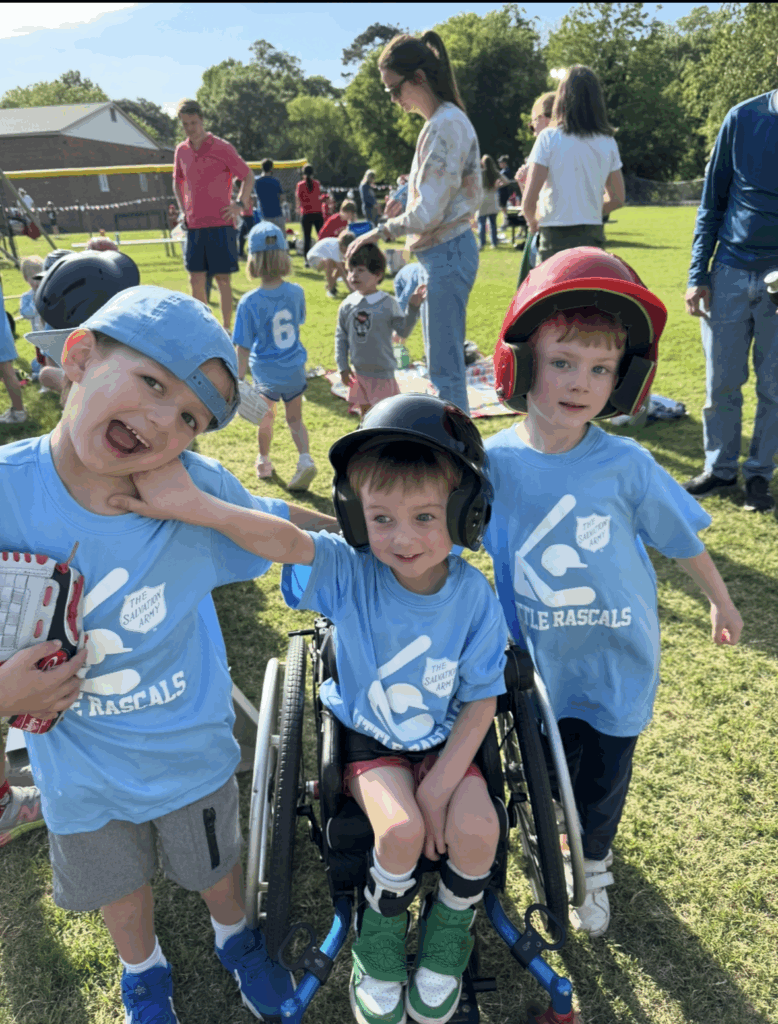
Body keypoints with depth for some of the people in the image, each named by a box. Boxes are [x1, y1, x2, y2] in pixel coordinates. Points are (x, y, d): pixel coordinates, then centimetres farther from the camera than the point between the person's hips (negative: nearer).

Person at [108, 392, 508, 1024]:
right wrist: (196, 506, -53)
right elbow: (284, 540, -37)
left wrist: (439, 788, -15)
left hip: (446, 741, 1)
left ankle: (448, 934, 14)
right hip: (367, 739, -1)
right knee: (401, 829, -24)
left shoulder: (473, 596, -16)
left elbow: (480, 701, -9)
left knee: (476, 828, -20)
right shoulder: (350, 573, -19)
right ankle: (379, 938, 10)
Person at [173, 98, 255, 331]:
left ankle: (226, 329, 5)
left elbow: (248, 175, 3)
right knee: (195, 279, 4)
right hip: (194, 225, 5)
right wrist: (183, 209, 15)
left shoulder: (221, 148, -3)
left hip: (220, 224, -5)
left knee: (222, 278, -3)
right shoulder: (181, 150, 11)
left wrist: (240, 204, -7)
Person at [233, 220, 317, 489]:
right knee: (295, 419, 15)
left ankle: (264, 463, 39)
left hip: (265, 374, -2)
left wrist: (238, 382, -9)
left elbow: (243, 348, -17)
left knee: (266, 419, 20)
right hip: (295, 370, 2)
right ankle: (305, 458, -7)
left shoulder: (249, 302, -19)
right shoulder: (296, 292, -10)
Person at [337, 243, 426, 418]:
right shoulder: (347, 305, -3)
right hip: (358, 372, 3)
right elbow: (341, 336, 4)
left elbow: (403, 331, -9)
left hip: (382, 372, -3)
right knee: (365, 412, 16)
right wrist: (343, 367, 0)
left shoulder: (388, 304, -10)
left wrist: (413, 307, -20)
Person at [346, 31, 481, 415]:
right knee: (442, 364, 17)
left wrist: (381, 231, -7)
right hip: (441, 252, 11)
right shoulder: (443, 121, 15)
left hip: (446, 253, -11)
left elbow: (428, 214, -20)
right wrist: (403, 211, 10)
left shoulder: (445, 125, -16)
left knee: (445, 368, -5)